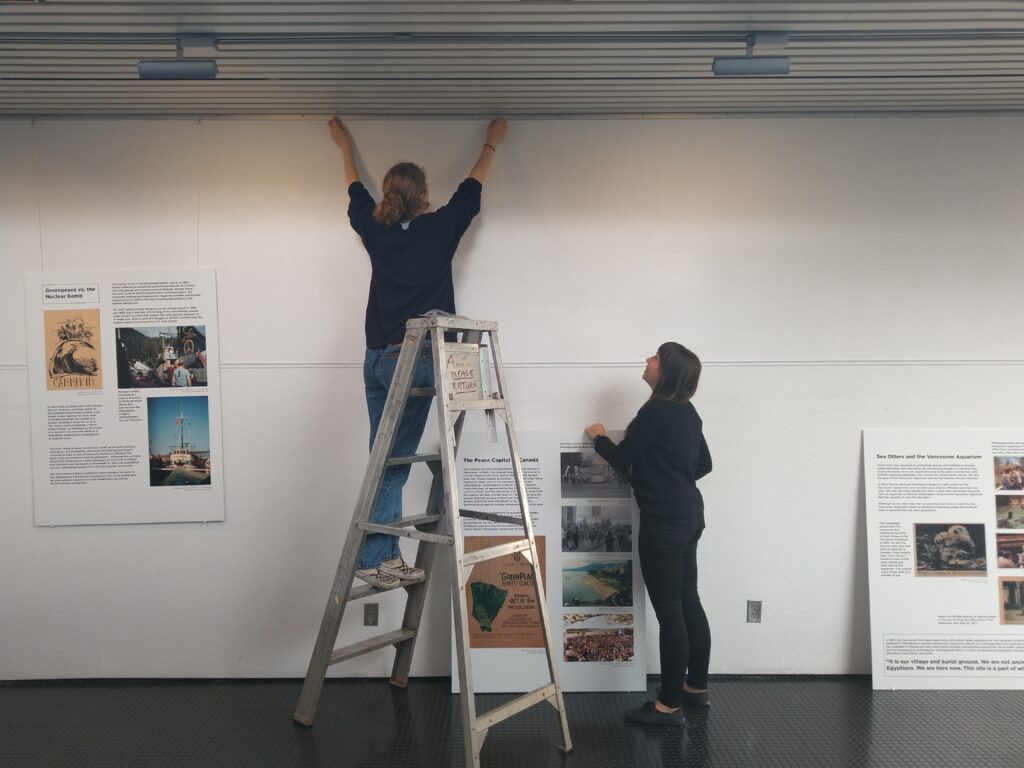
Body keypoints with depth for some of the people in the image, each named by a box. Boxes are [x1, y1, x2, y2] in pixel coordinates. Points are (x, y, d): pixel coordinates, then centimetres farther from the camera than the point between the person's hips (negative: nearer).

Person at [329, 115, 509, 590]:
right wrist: (492, 144, 33)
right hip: (417, 359, -5)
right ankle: (372, 556, -1)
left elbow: (356, 190, 27)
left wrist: (344, 145, 46)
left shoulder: (375, 229, 7)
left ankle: (386, 557, 13)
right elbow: (472, 186, 14)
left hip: (377, 359, 5)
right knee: (395, 461, -3)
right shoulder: (440, 229, -2)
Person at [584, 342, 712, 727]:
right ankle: (696, 687, 31)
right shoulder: (687, 411, 10)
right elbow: (704, 463, 19)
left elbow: (622, 459, -9)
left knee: (668, 611, -3)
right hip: (688, 515, 10)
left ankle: (669, 705, 7)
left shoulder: (656, 412, -17)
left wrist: (599, 437, 10)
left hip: (664, 522, -10)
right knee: (688, 602, 18)